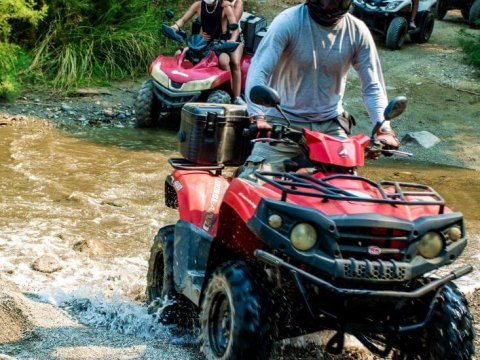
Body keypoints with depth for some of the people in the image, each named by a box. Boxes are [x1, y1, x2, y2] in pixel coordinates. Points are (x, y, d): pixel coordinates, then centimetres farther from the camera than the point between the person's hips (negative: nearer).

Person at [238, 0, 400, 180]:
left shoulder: (357, 31, -4)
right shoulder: (288, 22, -14)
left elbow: (372, 86, -1)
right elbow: (259, 69, -22)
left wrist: (383, 128, -17)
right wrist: (258, 116, -36)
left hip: (330, 125, 3)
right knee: (252, 181, -13)